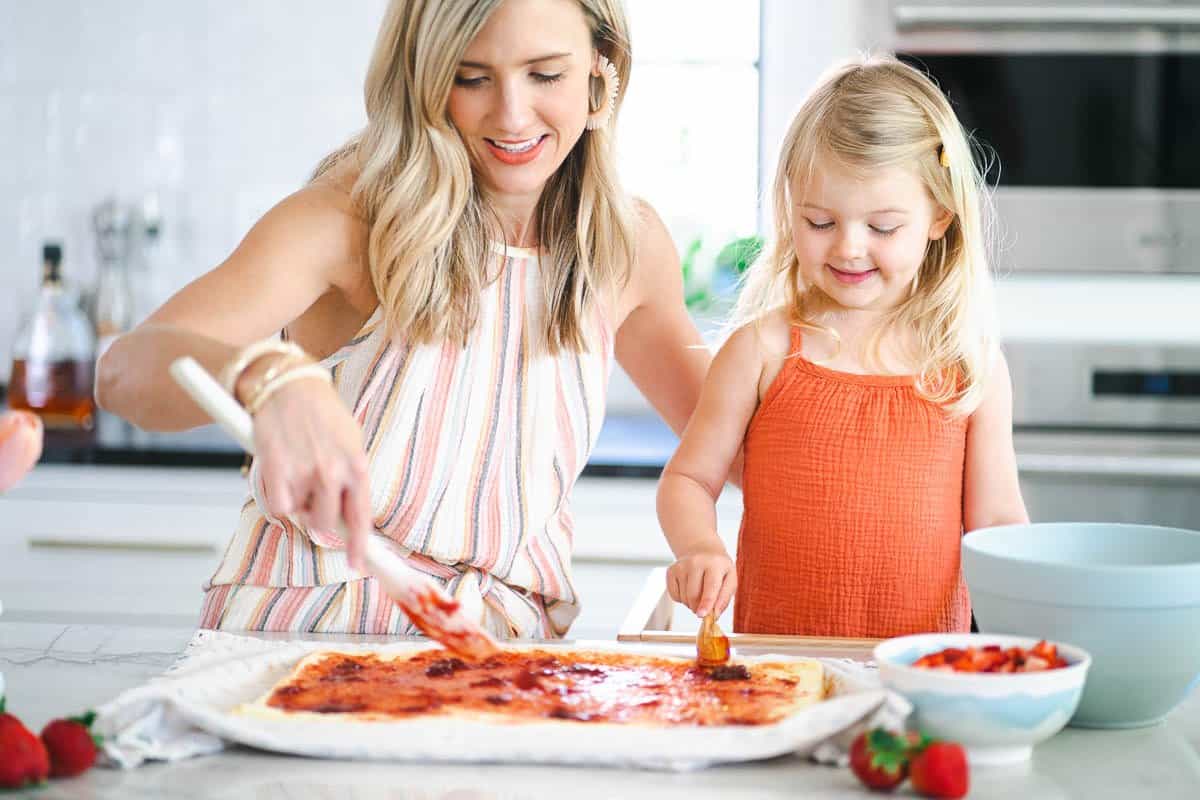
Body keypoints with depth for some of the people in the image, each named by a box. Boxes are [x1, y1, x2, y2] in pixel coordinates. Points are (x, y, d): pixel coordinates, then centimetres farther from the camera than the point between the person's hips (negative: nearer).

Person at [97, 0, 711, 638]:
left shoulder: (629, 243, -1)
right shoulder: (350, 219, -14)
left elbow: (711, 418, 18)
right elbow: (125, 371, -29)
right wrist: (271, 379, -49)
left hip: (504, 638, 3)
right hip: (308, 627, -2)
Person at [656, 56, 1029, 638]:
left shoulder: (973, 367, 6)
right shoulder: (763, 349, 2)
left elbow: (996, 520, 9)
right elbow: (689, 479, 7)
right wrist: (699, 548, -13)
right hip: (774, 654, -2)